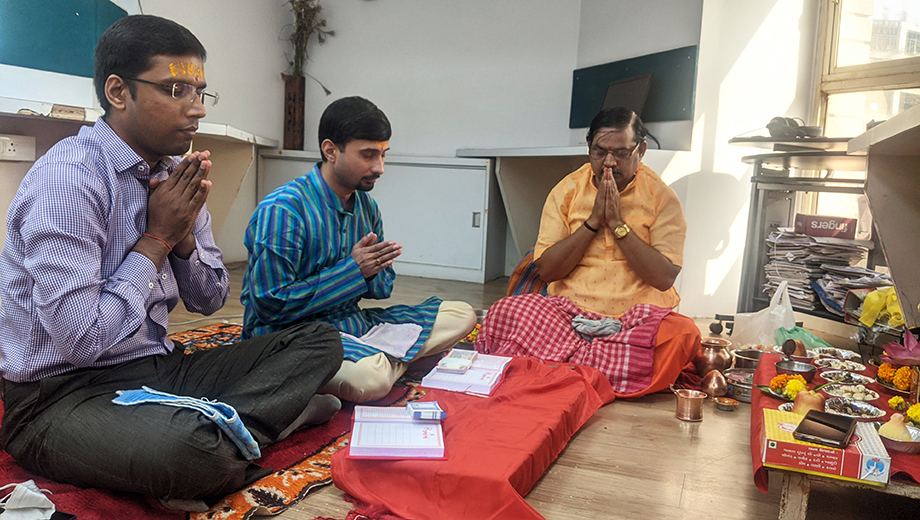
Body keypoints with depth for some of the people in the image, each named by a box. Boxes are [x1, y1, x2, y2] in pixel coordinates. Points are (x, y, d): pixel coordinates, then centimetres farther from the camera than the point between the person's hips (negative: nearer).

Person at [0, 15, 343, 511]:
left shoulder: (175, 173, 7)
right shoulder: (67, 178, -18)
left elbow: (210, 300, 11)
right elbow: (81, 340, -23)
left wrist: (183, 236, -8)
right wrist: (157, 239, -13)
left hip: (158, 367, 8)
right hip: (62, 392, -8)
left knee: (320, 341, -3)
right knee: (189, 448, -40)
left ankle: (213, 430, -19)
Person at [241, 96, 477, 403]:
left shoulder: (367, 206, 8)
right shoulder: (281, 210, -16)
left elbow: (383, 286, 15)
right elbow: (272, 305, -20)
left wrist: (371, 271, -11)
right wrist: (353, 269, -17)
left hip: (354, 322, 8)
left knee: (462, 315, 1)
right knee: (368, 378, -40)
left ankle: (382, 359, -12)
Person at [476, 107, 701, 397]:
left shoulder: (660, 196, 2)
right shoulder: (567, 190, 6)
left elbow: (665, 278, -7)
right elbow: (546, 270, -1)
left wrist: (618, 224, -12)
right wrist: (593, 221, -9)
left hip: (638, 317, 1)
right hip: (568, 312, 0)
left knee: (683, 335, -34)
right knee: (506, 311, -27)